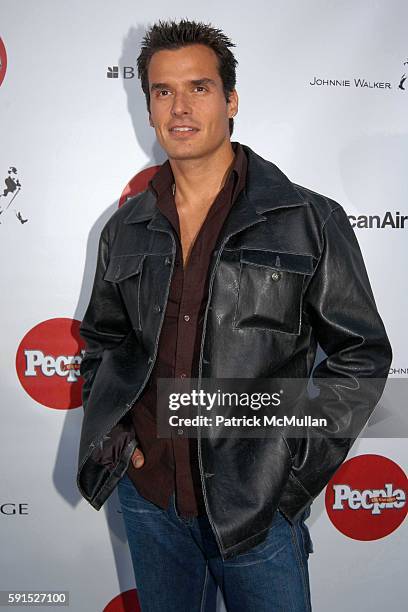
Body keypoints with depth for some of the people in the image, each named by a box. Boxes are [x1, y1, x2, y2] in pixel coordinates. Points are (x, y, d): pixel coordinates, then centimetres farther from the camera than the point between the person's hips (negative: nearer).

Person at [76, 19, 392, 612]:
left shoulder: (310, 222, -7)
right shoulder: (125, 230, 4)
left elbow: (361, 354, -4)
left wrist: (297, 465, -10)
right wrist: (112, 434, 4)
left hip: (257, 509, -3)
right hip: (147, 496, 4)